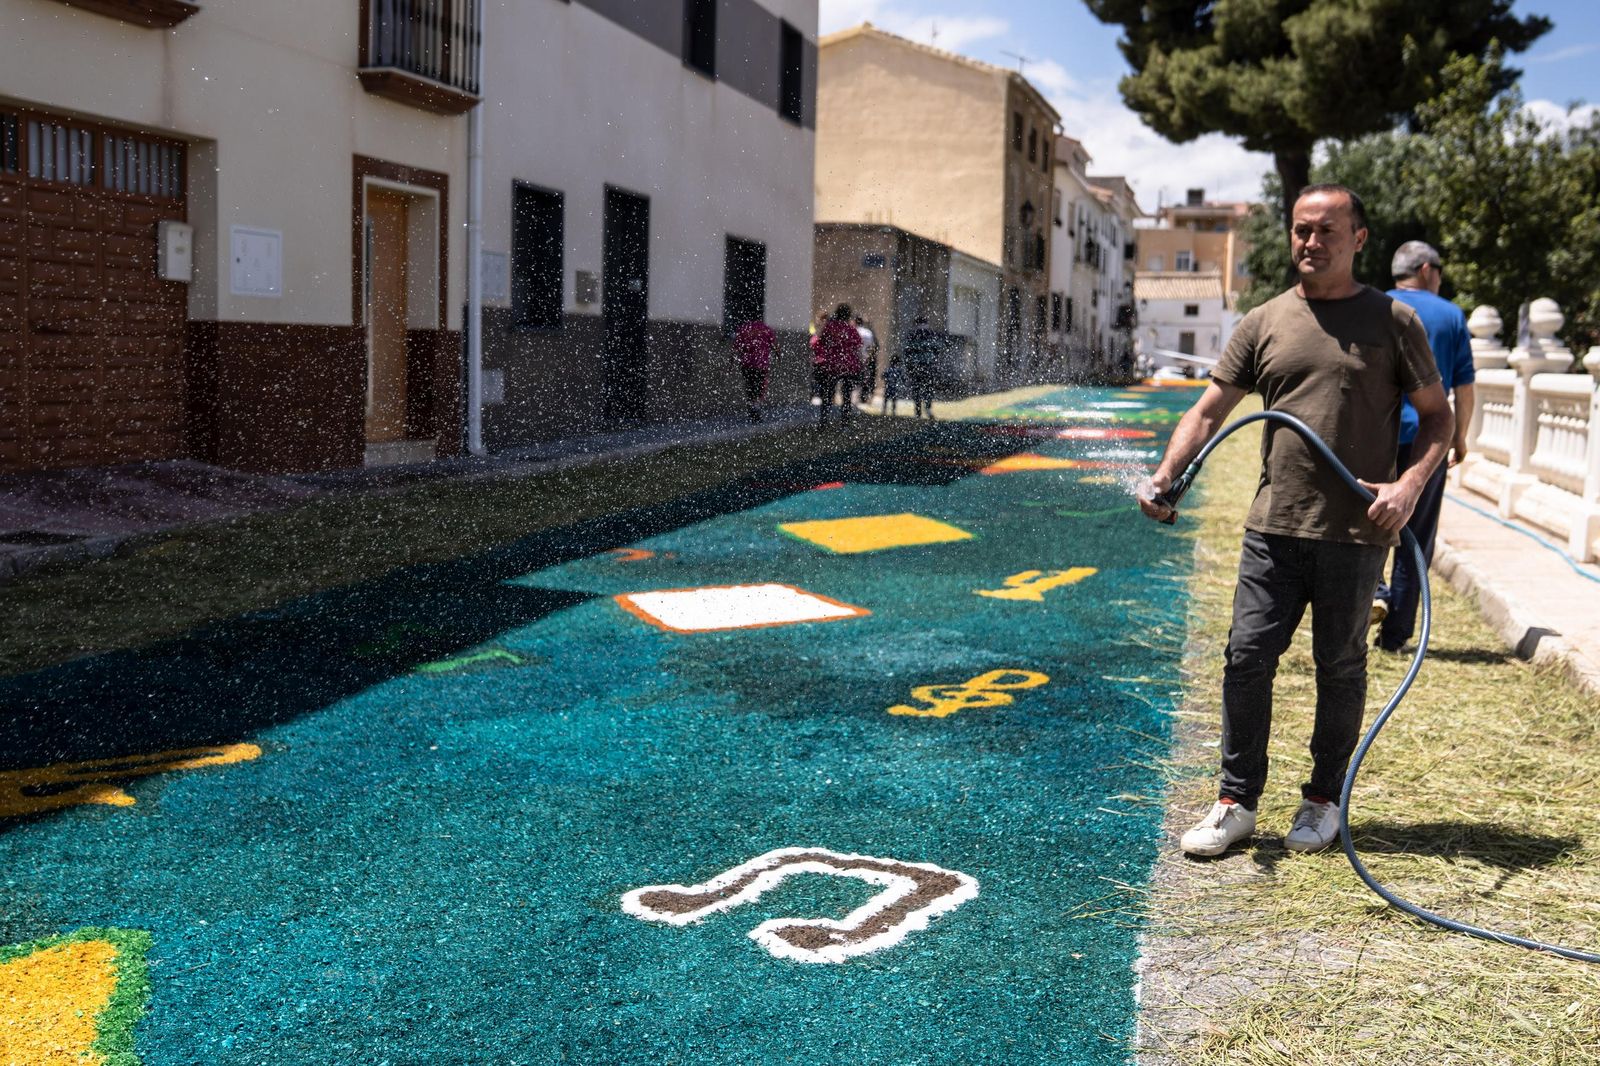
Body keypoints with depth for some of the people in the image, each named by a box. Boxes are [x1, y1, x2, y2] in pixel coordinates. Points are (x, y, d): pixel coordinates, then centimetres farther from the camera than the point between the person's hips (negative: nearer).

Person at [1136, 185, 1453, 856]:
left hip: (1356, 533, -2)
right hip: (1274, 529, 2)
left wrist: (1409, 486, -10)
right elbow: (1209, 412, 8)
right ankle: (1237, 802, 13)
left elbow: (1437, 415, 7)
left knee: (1340, 668, 9)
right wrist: (1164, 476, -8)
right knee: (1247, 659, 0)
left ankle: (1323, 801, 25)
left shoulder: (1393, 321, 4)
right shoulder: (1264, 323, 9)